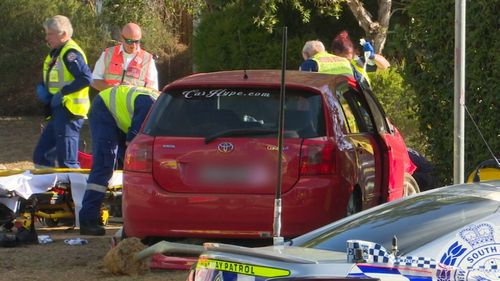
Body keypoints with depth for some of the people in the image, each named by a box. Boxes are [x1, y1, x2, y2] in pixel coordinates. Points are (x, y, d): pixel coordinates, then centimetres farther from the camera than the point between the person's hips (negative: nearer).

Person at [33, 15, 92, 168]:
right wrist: (41, 88, 6)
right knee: (41, 156, 12)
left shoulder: (71, 53, -15)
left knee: (66, 161, -9)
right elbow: (49, 81, 28)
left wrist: (62, 92, -21)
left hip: (69, 111, -11)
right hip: (58, 112, 11)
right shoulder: (55, 53, 17)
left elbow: (86, 78, -26)